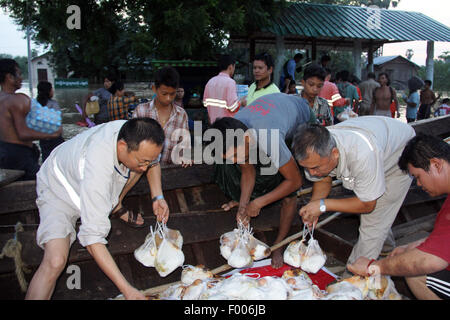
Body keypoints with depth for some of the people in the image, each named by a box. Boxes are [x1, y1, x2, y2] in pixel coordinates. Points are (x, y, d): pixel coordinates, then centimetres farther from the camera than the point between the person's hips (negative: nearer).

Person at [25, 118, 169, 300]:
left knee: (147, 154, -5)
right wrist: (127, 290, -41)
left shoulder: (134, 135, -26)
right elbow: (92, 238, -42)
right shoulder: (98, 170, -44)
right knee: (55, 262, -28)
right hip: (59, 191, -6)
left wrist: (158, 197, -14)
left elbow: (153, 161, 0)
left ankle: (114, 206, 11)